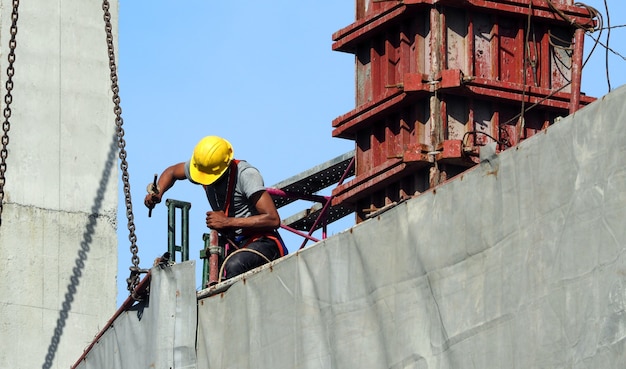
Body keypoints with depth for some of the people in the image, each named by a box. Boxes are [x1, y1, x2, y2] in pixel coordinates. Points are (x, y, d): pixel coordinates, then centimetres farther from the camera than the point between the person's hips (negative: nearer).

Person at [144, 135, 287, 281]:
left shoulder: (246, 175, -20)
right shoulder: (203, 165, 1)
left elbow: (273, 219, -26)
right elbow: (172, 172, 24)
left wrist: (227, 222, -24)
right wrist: (158, 193, 2)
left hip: (262, 242, -8)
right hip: (235, 246, 8)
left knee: (234, 266, -37)